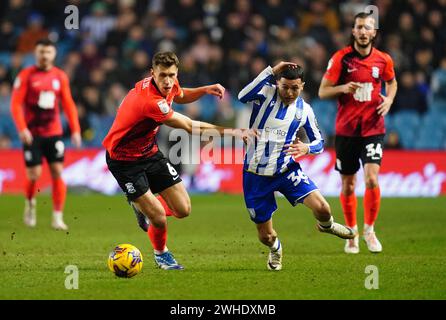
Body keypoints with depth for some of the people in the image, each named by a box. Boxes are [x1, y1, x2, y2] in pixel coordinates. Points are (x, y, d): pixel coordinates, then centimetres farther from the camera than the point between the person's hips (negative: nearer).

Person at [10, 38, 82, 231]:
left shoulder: (60, 76, 6)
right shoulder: (26, 76, -3)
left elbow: (68, 105, 10)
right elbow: (16, 104, -7)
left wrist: (75, 130, 2)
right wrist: (22, 129, -18)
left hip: (54, 133, 2)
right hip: (32, 134, -2)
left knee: (57, 172, -6)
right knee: (34, 175, -5)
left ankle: (58, 217, -2)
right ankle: (30, 203, 27)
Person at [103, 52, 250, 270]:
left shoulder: (168, 85, -8)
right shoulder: (149, 100, -34)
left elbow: (180, 96, 20)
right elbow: (191, 127, -28)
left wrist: (205, 90, -1)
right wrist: (232, 132, -21)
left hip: (149, 152, 8)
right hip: (124, 160, -8)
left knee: (183, 210, -1)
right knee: (158, 217, -11)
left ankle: (141, 205, 29)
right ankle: (161, 253, 21)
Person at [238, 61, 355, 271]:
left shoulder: (304, 110, -1)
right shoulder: (266, 93, -11)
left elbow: (319, 142, 8)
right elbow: (243, 97, -34)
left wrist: (306, 148, -16)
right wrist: (271, 71, -33)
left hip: (286, 170, 2)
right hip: (257, 175, -2)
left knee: (321, 208, -18)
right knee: (265, 236, 3)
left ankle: (326, 225, 21)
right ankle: (275, 248, 43)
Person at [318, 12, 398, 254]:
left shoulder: (383, 60, 1)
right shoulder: (341, 58, -5)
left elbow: (391, 82, 22)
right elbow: (322, 92, -3)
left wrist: (389, 99, 2)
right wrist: (343, 88, -22)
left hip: (373, 129, 0)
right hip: (346, 131, 0)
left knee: (371, 179, -16)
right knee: (348, 185, 6)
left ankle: (369, 230, 2)